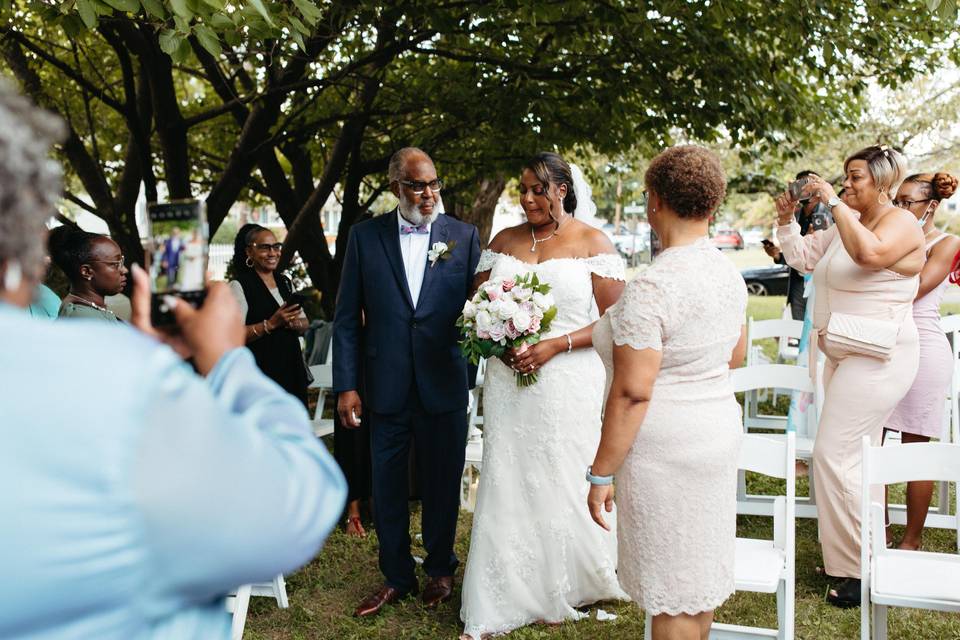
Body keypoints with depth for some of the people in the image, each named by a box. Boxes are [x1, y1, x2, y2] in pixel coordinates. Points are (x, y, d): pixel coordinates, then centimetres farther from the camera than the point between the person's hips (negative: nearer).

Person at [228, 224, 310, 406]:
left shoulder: (285, 282, 15)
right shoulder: (239, 286, -5)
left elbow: (305, 322, 17)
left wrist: (295, 323, -5)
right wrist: (271, 324, -21)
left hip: (291, 369, 6)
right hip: (260, 372, -6)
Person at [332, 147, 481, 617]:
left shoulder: (463, 236, 1)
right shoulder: (365, 236, 1)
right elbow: (347, 317, 1)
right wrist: (346, 386, -4)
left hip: (444, 385, 0)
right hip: (385, 386, 0)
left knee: (443, 484, 13)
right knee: (387, 488, 11)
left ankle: (440, 570, 34)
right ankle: (396, 577, 29)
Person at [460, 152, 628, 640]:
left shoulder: (592, 243, -1)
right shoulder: (503, 241, 9)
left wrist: (555, 346, -16)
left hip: (568, 382, -3)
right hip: (509, 382, 3)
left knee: (564, 485, 4)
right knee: (507, 485, 4)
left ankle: (566, 590, 25)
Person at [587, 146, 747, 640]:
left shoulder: (652, 287, -22)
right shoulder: (729, 273, 4)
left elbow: (632, 393, -23)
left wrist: (600, 474, -16)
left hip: (665, 446, -8)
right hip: (718, 430, 8)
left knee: (672, 593, 4)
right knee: (702, 571, 20)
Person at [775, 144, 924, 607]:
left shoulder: (901, 222, -11)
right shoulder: (848, 225, 15)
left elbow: (870, 253, -32)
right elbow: (803, 257, 19)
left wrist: (834, 204, -24)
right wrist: (786, 220, 5)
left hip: (876, 357, -9)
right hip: (845, 355, 9)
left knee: (834, 454, -11)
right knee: (858, 456, 12)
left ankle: (858, 570, -2)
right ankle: (867, 556, 22)